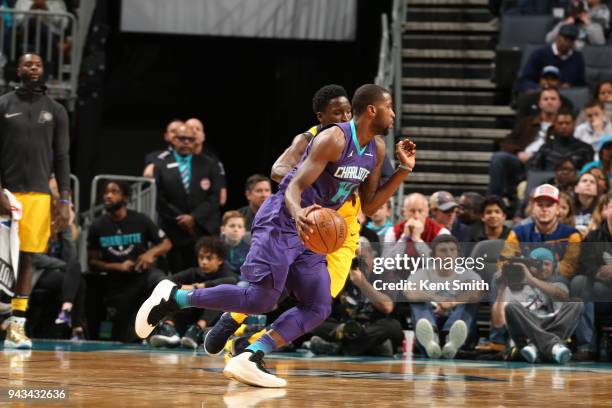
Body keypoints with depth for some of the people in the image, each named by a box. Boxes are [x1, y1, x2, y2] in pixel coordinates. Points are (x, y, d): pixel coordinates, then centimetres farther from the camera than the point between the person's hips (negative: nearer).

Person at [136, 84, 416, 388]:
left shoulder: (376, 149, 7)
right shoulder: (333, 139, -18)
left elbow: (368, 206, 14)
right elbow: (294, 187, -23)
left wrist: (404, 171, 3)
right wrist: (298, 213, -45)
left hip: (309, 233, 9)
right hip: (281, 223, -9)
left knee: (318, 308, -6)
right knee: (259, 299, -17)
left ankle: (249, 360, -13)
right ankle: (174, 297, -3)